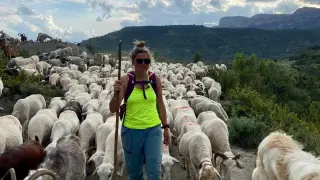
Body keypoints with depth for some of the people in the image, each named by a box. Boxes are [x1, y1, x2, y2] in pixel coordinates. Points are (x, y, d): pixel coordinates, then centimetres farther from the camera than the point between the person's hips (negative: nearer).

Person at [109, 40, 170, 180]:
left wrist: (166, 127, 9)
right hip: (131, 130, -1)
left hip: (153, 129, 1)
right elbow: (113, 109, -12)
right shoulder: (125, 80, -10)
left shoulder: (155, 79, -2)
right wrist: (116, 93, -30)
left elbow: (160, 104, 8)